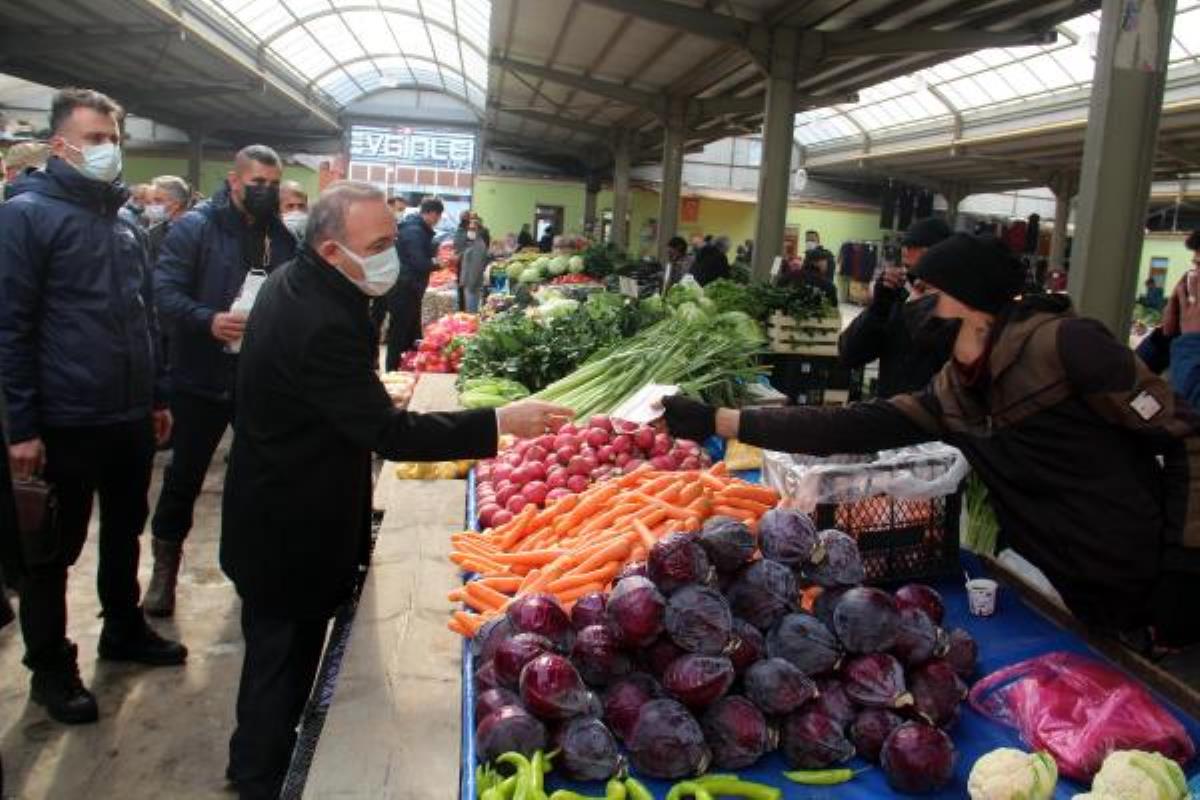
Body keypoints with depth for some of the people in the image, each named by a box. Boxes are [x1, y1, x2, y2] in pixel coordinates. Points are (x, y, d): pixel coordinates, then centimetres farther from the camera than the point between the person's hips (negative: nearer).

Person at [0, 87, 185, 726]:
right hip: (64, 425, -7)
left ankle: (124, 631, 38)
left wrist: (157, 396, 15)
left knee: (124, 533, 20)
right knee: (54, 552, 8)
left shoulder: (123, 220, 12)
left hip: (130, 417, 7)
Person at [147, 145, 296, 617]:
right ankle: (165, 564, 27)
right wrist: (208, 320, -30)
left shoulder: (282, 236, 7)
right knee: (185, 476, 8)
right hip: (203, 377, -4)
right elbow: (165, 290, -15)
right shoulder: (196, 226, -8)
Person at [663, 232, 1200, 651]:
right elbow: (848, 430, -4)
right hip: (1076, 604, 6)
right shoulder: (951, 396, 2)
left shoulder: (1064, 344, -17)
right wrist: (718, 421, -9)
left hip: (1154, 598, -6)